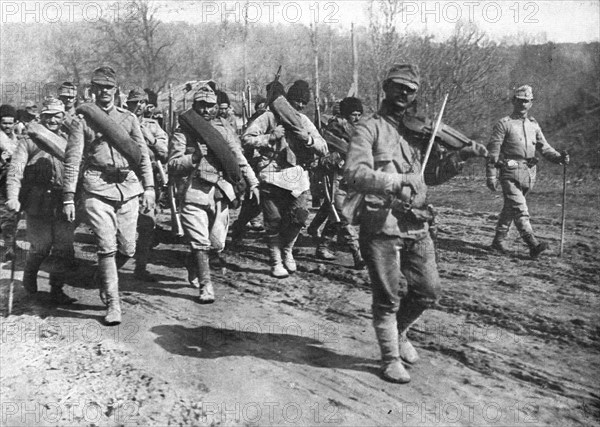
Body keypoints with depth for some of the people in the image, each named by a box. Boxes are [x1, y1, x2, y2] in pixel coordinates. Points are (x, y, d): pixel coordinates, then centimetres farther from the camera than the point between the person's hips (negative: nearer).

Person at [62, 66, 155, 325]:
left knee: (127, 249, 4)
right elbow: (72, 160, 2)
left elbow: (143, 154, 12)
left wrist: (149, 187, 2)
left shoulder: (129, 118, 15)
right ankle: (113, 304, 0)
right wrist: (68, 197, -5)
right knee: (107, 247, -9)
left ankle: (104, 278, 34)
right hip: (97, 189, -3)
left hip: (128, 187, 3)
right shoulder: (82, 121, 7)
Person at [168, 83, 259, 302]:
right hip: (194, 192, -4)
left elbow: (239, 157, 15)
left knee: (217, 243, 7)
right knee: (200, 242, -9)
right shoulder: (183, 133, 1)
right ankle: (205, 286, -2)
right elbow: (172, 165, -4)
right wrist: (194, 157, -19)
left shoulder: (223, 128, 12)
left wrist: (252, 182, 12)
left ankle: (193, 266, 36)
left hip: (220, 192, 4)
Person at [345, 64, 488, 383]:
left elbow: (433, 174, 14)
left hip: (416, 225, 6)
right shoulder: (370, 128, -5)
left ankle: (398, 331, 39)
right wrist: (395, 181, -30)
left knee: (429, 290, 12)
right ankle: (390, 358, 24)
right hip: (381, 226, -5)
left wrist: (462, 155, 0)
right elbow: (354, 173, -18)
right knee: (387, 298, 4)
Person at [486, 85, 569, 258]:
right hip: (510, 173, -6)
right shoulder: (504, 124, -3)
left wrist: (559, 157, -7)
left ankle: (499, 240, 26)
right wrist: (491, 176, -10)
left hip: (529, 173, 6)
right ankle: (533, 245, -19)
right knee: (520, 208, -13)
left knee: (510, 207, 14)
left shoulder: (534, 125, 15)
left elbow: (544, 147, 12)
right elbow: (492, 151, -6)